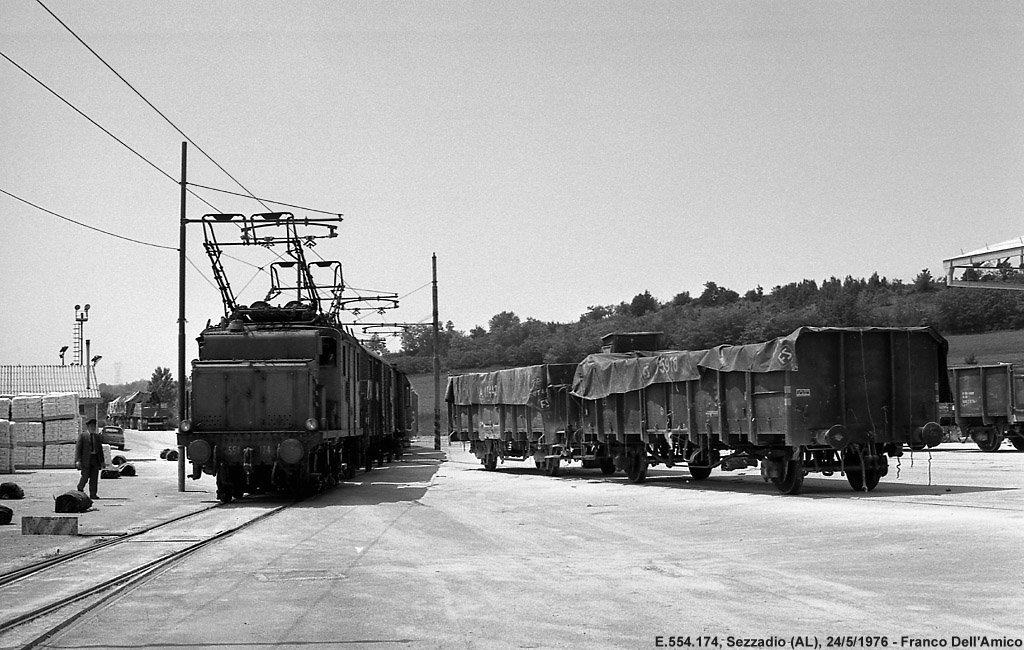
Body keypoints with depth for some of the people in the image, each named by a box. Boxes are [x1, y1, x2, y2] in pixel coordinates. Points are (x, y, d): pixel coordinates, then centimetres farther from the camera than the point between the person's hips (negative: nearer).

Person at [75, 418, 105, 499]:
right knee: (85, 476, -5)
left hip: (95, 459, 4)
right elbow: (78, 448, -5)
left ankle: (93, 494, 2)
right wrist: (78, 460, -14)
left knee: (94, 478, 0)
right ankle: (80, 489, 21)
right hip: (86, 459, -4)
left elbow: (100, 449, 17)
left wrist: (101, 461, 12)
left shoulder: (97, 436, 16)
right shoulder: (82, 435, 1)